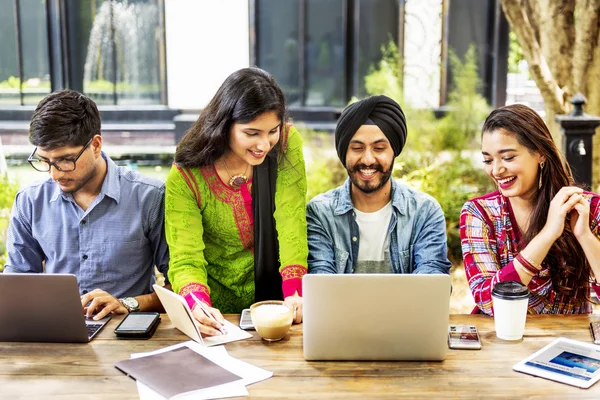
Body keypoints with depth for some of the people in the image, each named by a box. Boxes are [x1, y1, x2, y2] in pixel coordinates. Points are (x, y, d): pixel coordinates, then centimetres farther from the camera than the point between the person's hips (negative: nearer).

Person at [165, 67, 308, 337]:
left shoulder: (287, 144, -8)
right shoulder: (185, 177, -13)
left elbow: (292, 224, -14)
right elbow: (186, 261, -16)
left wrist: (294, 294, -28)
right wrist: (198, 305, -38)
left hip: (275, 299, 0)